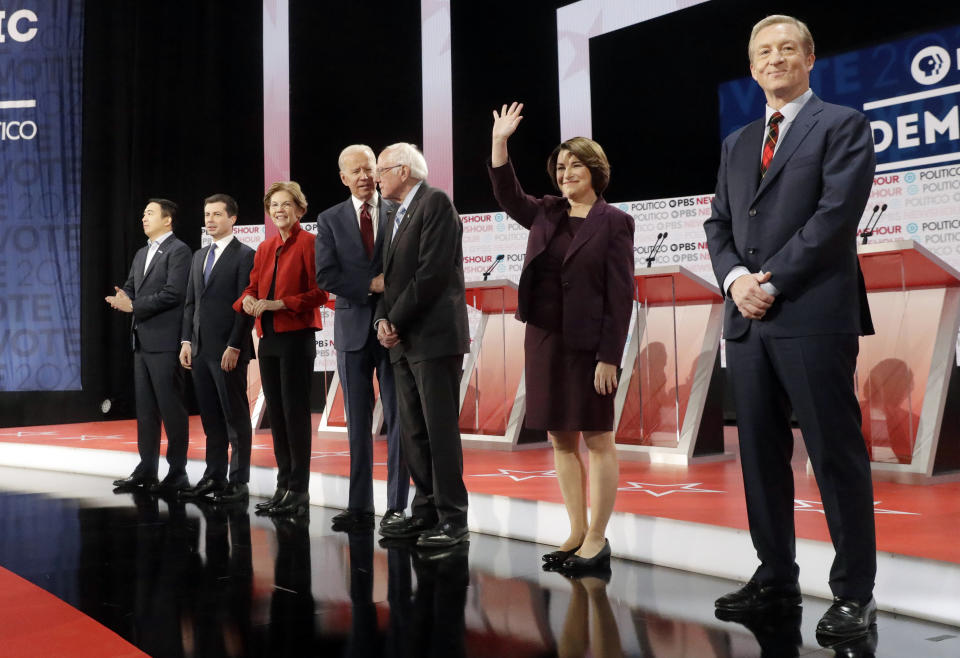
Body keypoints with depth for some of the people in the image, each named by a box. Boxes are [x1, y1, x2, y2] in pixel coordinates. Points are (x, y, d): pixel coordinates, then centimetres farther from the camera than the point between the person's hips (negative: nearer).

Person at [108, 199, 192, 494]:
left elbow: (173, 293, -17)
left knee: (171, 408, -3)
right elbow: (130, 288, 17)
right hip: (142, 341, 9)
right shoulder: (141, 254, 20)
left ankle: (177, 472, 3)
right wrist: (123, 298, -6)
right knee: (145, 409, 12)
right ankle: (147, 469, 19)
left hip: (165, 341, -8)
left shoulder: (178, 251, -7)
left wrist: (134, 305, -15)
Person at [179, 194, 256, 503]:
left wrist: (234, 347, -16)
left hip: (228, 350, -7)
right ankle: (214, 476, 19)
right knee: (211, 418, 12)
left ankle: (238, 482, 5)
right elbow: (190, 302, 18)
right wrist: (186, 341, 9)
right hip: (200, 350, 7)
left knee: (236, 417, 0)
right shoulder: (199, 256, 17)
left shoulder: (245, 256, -6)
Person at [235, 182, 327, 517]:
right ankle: (284, 486, 17)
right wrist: (248, 300, -6)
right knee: (276, 413, 9)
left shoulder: (308, 243, -5)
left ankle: (299, 490, 2)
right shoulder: (264, 248, 16)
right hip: (268, 338, 7)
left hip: (297, 337, -7)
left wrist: (279, 303, -18)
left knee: (295, 411, -5)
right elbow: (253, 285, 17)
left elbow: (319, 293, -11)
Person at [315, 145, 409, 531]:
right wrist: (371, 286, -12)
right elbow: (325, 277, -1)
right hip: (353, 329, 2)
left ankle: (397, 505, 7)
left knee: (397, 419, 1)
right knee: (358, 422, 7)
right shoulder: (330, 220, 7)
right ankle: (359, 505, 13)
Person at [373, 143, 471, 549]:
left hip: (434, 336, -9)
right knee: (413, 432, 10)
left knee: (441, 430, -6)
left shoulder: (436, 203, -8)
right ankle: (426, 511, 17)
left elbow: (432, 272, -17)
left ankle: (452, 519, 0)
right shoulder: (397, 215, 21)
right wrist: (383, 319, 2)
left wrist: (396, 321, -12)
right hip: (403, 340, 9)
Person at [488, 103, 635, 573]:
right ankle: (577, 534, 17)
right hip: (544, 339, 6)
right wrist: (500, 141, -2)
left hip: (589, 343, -6)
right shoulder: (546, 214, 12)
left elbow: (621, 293, -9)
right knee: (560, 438, 9)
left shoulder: (613, 222, -5)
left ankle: (597, 540, 8)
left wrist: (609, 357, -15)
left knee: (597, 440, 2)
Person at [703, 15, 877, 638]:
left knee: (837, 457, -2)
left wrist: (771, 282, -12)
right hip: (749, 321, 6)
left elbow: (836, 214, -10)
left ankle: (855, 594, 6)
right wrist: (735, 277, -4)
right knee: (761, 457, 9)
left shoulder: (843, 125, 2)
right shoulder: (737, 143, 21)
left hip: (815, 317, -6)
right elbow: (720, 224, 16)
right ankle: (776, 577, 19)